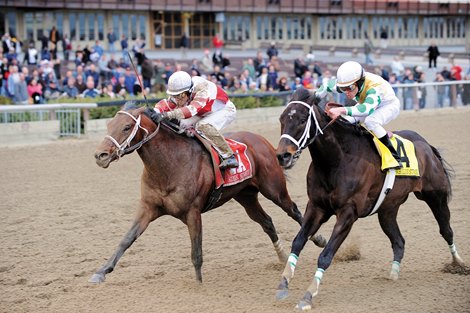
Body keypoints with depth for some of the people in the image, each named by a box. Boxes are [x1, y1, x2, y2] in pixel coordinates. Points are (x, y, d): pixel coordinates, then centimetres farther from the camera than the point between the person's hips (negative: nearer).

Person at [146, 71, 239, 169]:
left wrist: (167, 115, -61)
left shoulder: (202, 89, -38)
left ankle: (229, 156, -27)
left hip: (226, 110, -8)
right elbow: (167, 103, -18)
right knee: (182, 124, -7)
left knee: (204, 126, -33)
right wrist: (155, 111, -42)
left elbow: (192, 109, -51)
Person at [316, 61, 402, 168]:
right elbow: (327, 86, -5)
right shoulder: (349, 83, -25)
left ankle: (393, 156, -28)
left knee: (370, 121, -35)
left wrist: (342, 110, -73)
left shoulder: (374, 87, -44)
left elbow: (368, 109, -63)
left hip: (389, 105, -7)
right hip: (367, 103, 7)